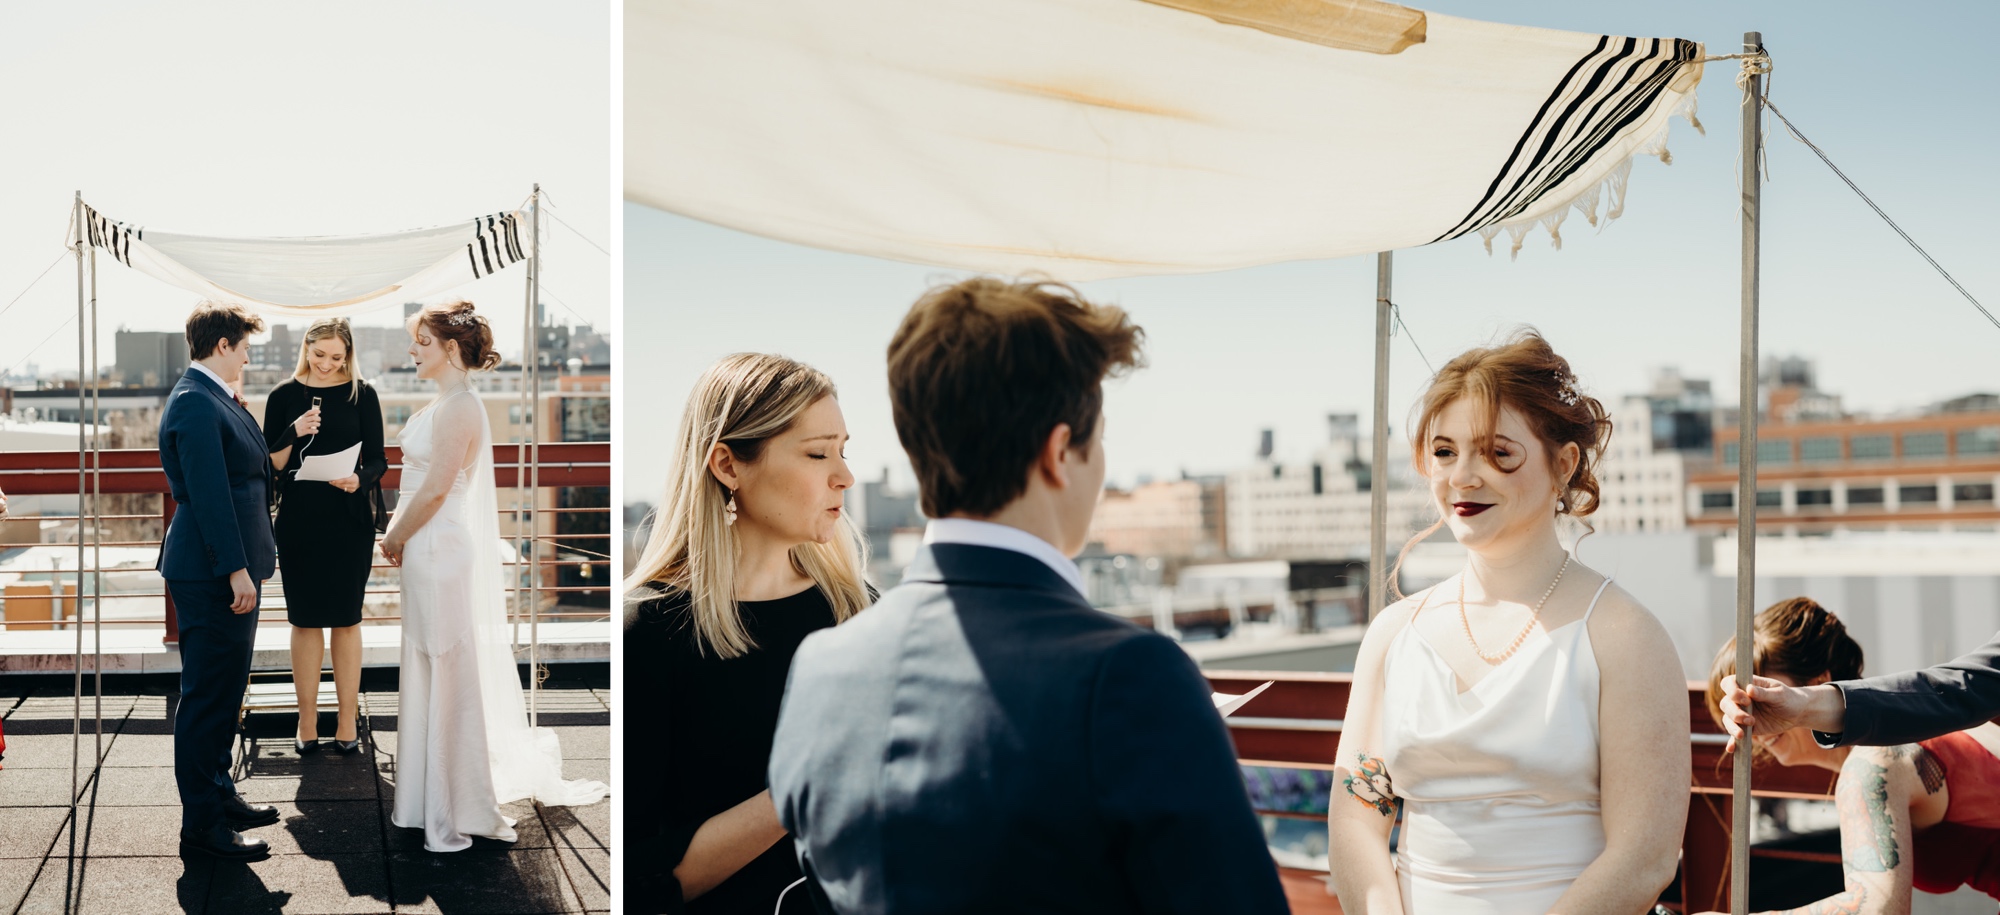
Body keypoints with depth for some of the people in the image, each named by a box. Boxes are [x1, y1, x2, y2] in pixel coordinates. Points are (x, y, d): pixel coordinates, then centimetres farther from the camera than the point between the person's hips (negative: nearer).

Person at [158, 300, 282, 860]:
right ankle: (202, 824, 1)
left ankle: (218, 794, 32)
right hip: (211, 576, -11)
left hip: (230, 572, 11)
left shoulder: (215, 399, 15)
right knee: (207, 696, -5)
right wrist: (237, 571, -24)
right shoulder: (195, 403, -17)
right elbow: (209, 494, -23)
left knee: (224, 690, 19)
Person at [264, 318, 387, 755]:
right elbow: (271, 464, 2)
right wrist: (295, 433, -16)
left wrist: (360, 479, -19)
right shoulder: (283, 396, 3)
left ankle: (347, 720, 11)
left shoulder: (361, 394, 2)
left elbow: (377, 460, 2)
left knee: (346, 619, 4)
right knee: (304, 620, 5)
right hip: (299, 519, 1)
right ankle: (307, 722, 12)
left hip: (349, 518, 0)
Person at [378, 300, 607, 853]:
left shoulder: (458, 408, -17)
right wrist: (399, 536, 7)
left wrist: (396, 537, -7)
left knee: (448, 681, -2)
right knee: (429, 677, 14)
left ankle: (457, 812, 7)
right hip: (428, 553, 10)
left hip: (440, 555, -10)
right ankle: (432, 802, 24)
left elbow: (435, 490, -19)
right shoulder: (444, 405, 13)